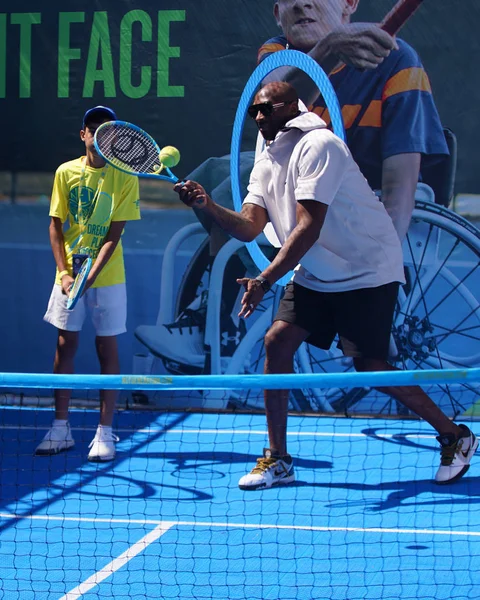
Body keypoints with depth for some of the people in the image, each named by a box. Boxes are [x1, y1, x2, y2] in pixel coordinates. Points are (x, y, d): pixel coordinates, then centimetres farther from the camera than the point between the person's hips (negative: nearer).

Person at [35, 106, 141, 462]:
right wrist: (64, 272, -10)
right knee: (65, 344, 5)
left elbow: (114, 234, -9)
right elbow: (55, 226, 3)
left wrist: (91, 275, -19)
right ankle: (61, 429, 13)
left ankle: (105, 433, 4)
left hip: (107, 276, -2)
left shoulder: (125, 178, -5)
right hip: (69, 272, 2)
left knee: (107, 346, 1)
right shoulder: (66, 173, 2)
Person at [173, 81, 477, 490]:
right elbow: (249, 227, -3)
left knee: (371, 368, -11)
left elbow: (309, 227, -26)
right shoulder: (266, 163, 8)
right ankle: (278, 460, 3)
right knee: (277, 342, -6)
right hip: (315, 276, 8)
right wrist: (207, 206, -20)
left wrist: (265, 280, -30)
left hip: (367, 270, -8)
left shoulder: (317, 146, -19)